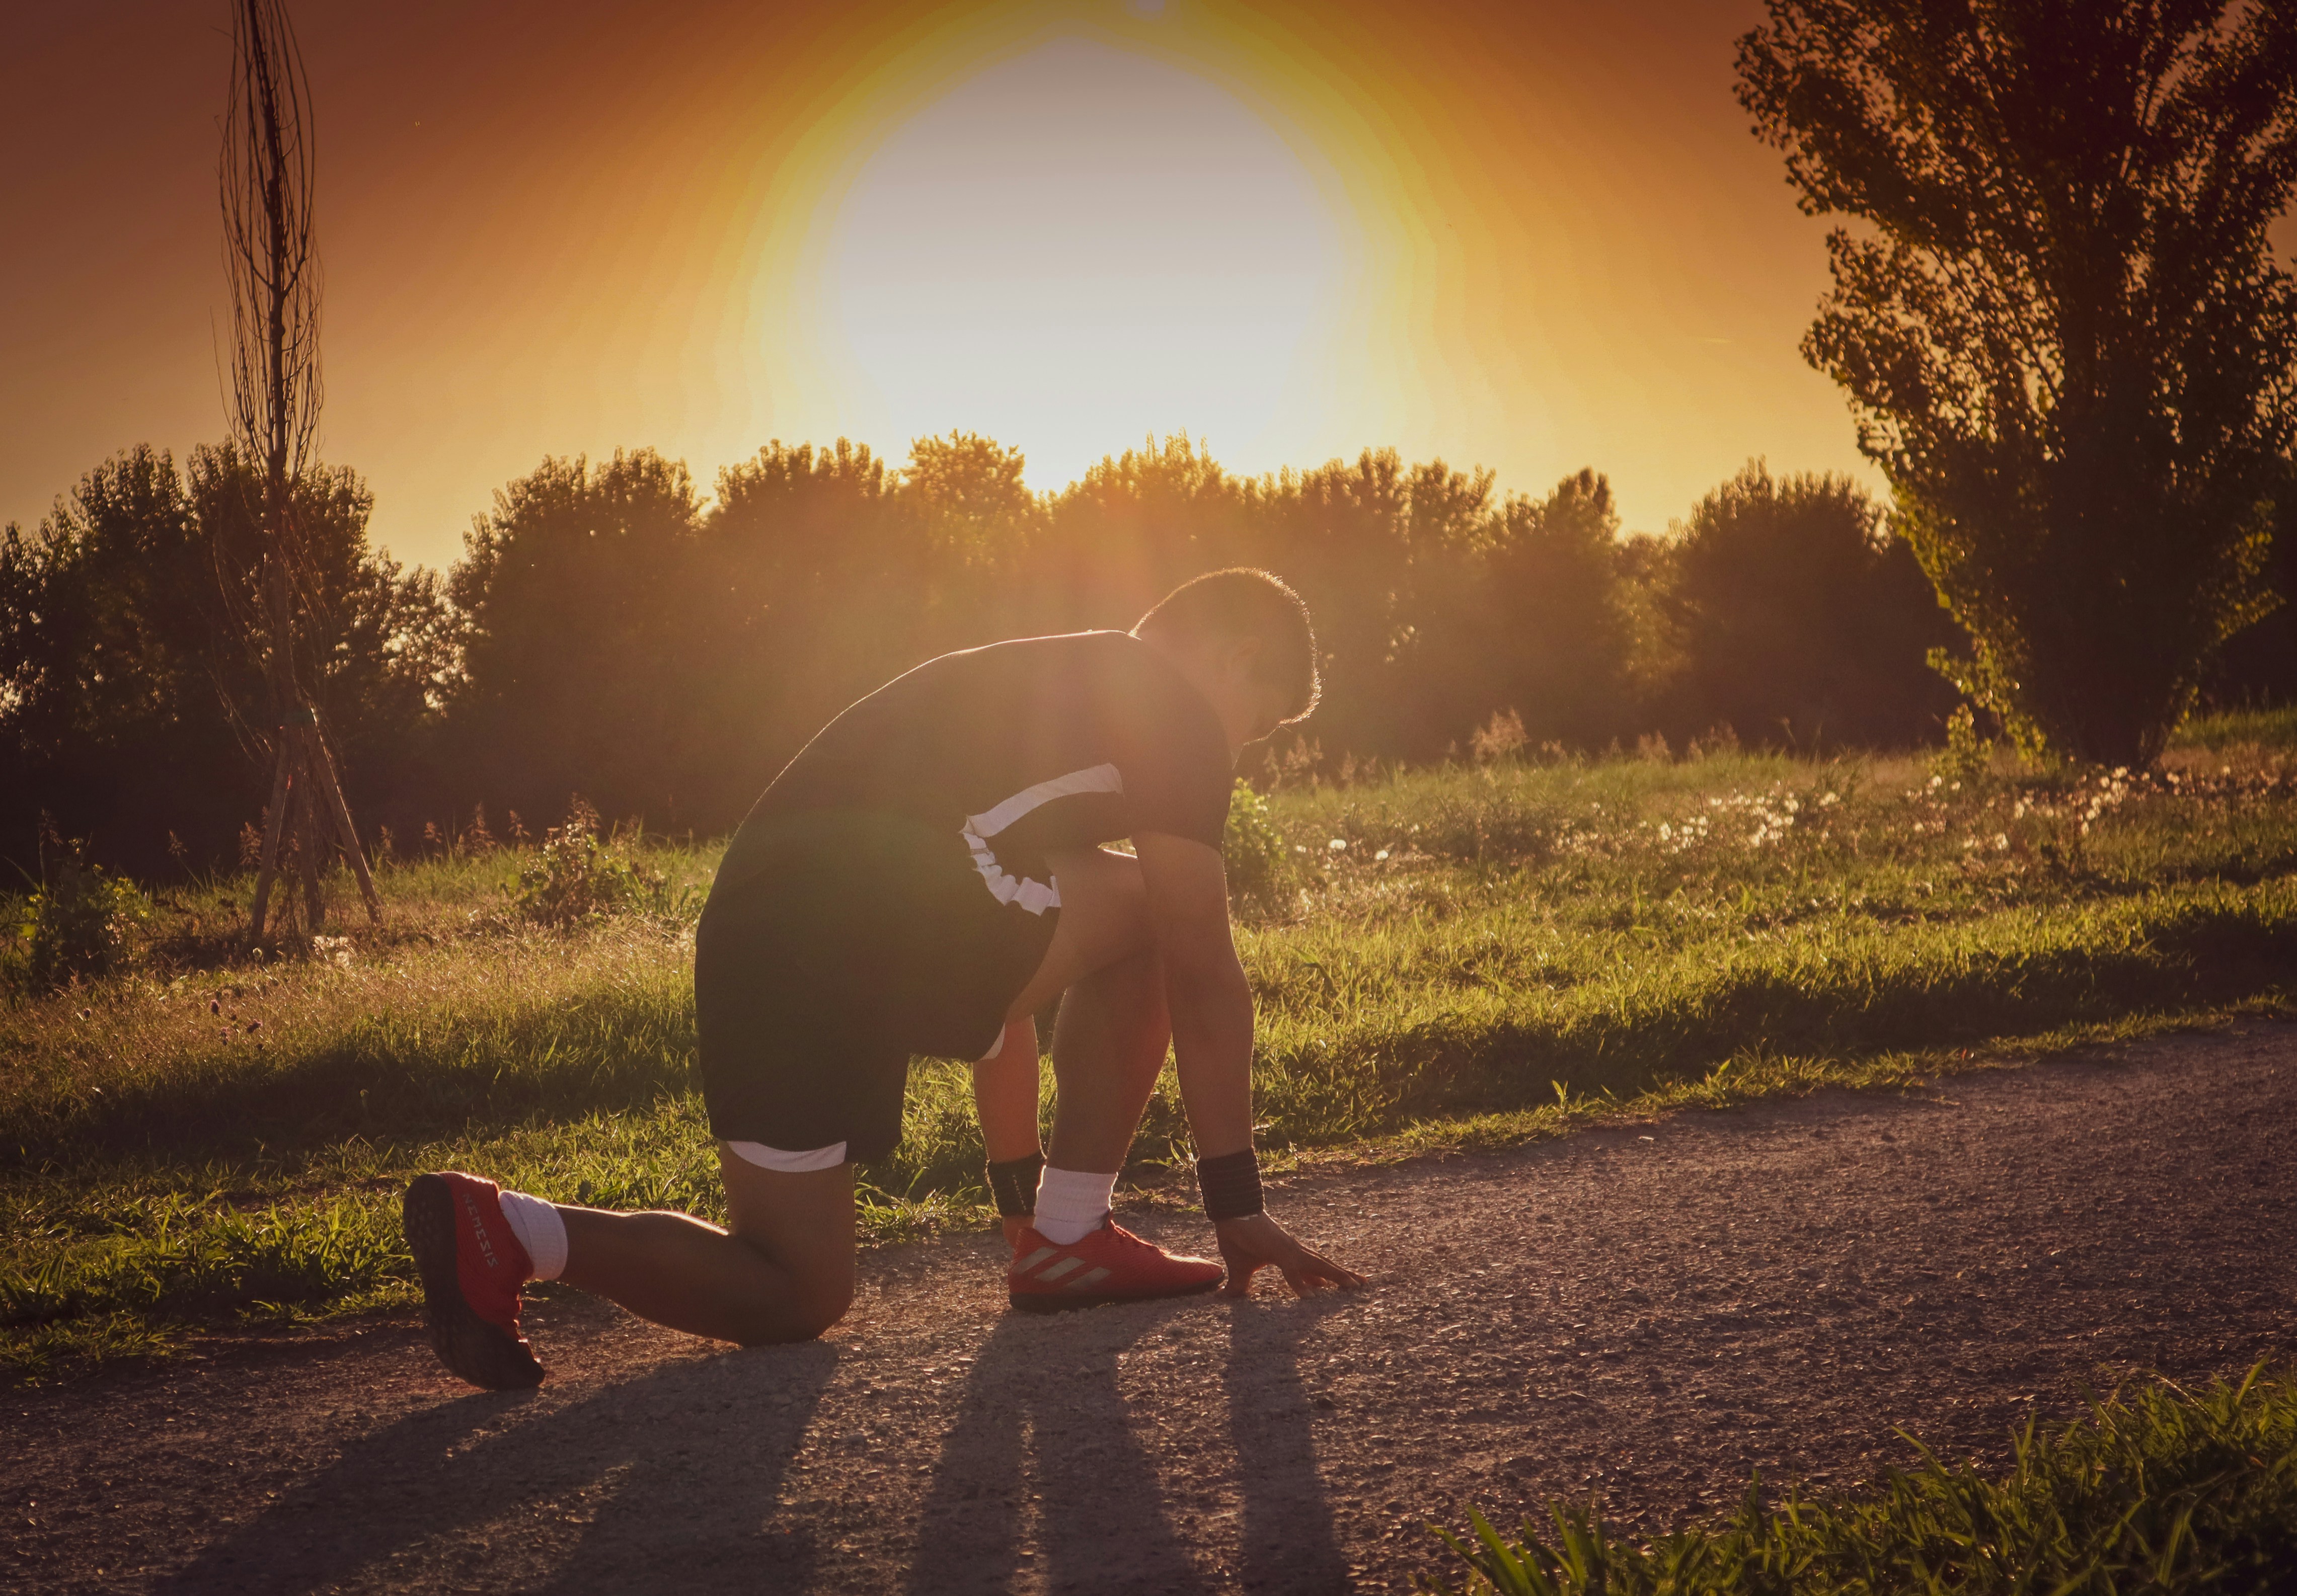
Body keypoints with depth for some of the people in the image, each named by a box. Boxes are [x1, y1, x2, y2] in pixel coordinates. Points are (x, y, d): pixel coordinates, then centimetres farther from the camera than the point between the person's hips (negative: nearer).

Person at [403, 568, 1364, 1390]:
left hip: (751, 932, 9)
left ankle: (500, 1232, 1)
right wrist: (1238, 1207, 15)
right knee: (1150, 916, 10)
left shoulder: (1030, 694, 38)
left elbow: (1002, 974, 41)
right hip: (871, 914, -8)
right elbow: (1204, 981, 9)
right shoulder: (1169, 710, 12)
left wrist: (1020, 1195, 44)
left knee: (794, 1300, 13)